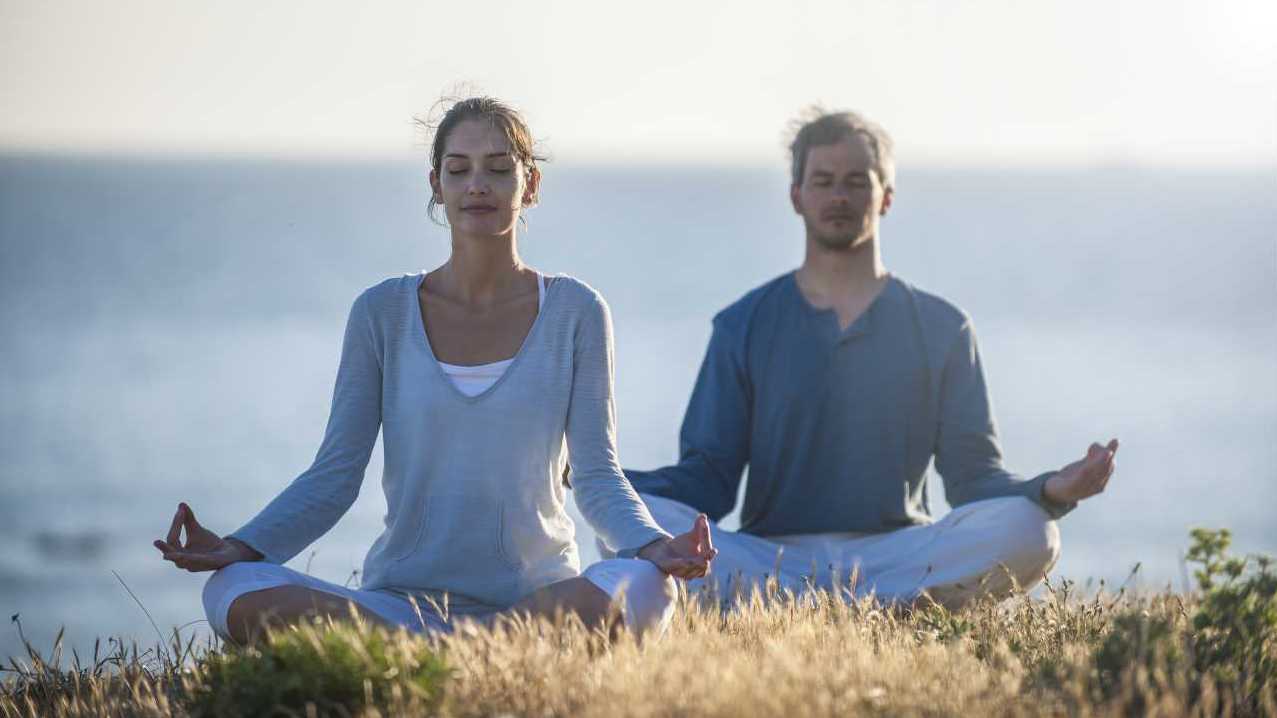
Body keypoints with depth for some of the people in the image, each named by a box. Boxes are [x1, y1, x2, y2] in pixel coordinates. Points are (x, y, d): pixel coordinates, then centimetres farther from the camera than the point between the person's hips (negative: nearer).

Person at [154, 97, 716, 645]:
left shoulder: (574, 312, 5)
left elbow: (597, 475, 2)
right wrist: (241, 547, -14)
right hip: (405, 599, 1)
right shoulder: (383, 313, 7)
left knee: (646, 591, -36)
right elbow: (335, 475, 4)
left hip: (542, 598, -1)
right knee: (233, 593, -28)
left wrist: (653, 547, -20)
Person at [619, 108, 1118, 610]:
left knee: (1027, 531, -30)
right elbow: (708, 478, 7)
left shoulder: (941, 328, 14)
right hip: (769, 557, 0)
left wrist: (1050, 492, -15)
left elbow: (973, 478, 7)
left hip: (899, 553, 0)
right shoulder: (744, 326, 14)